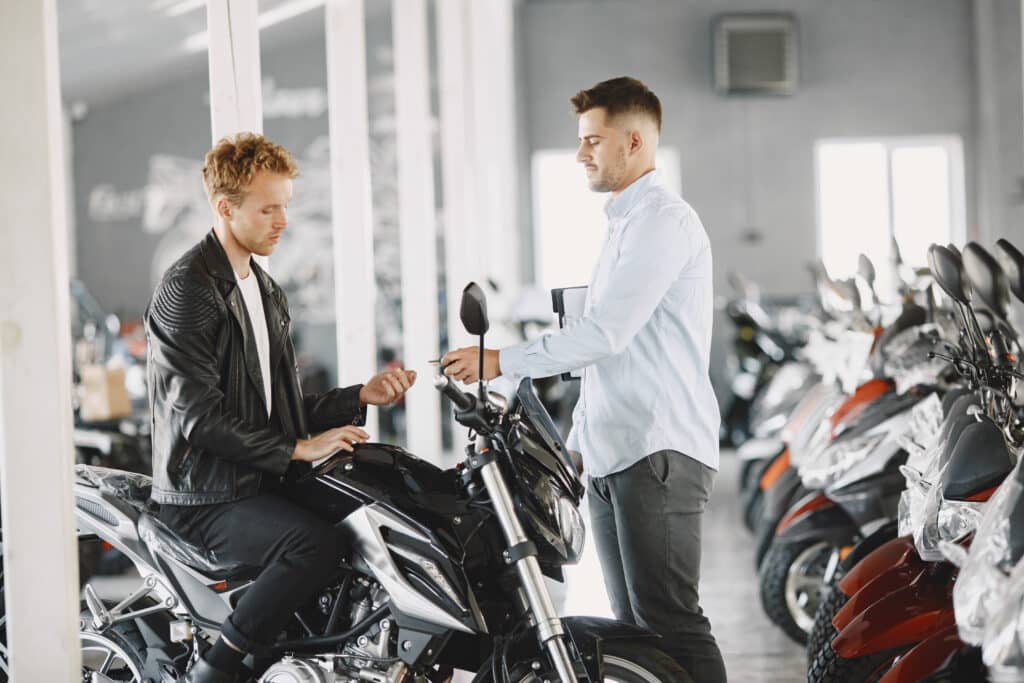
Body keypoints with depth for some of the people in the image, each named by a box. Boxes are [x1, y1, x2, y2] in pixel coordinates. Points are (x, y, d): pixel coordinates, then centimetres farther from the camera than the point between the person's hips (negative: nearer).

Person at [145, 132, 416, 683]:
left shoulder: (265, 291, 19)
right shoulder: (186, 289, -11)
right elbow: (199, 415, -19)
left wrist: (361, 396, 4)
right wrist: (298, 449, -21)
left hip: (261, 485, 9)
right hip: (205, 498, -9)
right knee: (315, 544, -32)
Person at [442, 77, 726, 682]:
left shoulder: (663, 221, -10)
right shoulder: (626, 223, 23)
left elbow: (605, 332, -19)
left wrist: (502, 361, -15)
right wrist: (576, 445, 23)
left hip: (660, 455, -10)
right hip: (613, 456, 10)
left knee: (670, 620, -13)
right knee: (635, 627, 9)